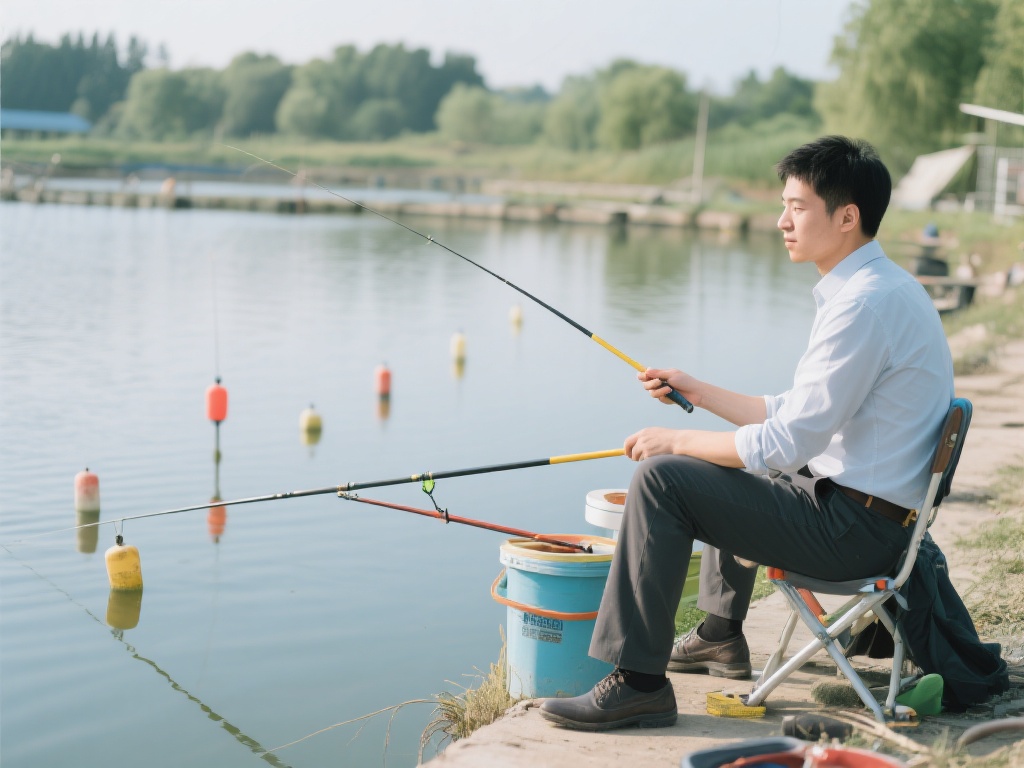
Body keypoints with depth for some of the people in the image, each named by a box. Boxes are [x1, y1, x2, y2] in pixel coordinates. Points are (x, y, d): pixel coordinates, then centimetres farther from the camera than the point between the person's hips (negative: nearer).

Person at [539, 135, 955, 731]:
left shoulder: (865, 303, -22)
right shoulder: (883, 287, 12)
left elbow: (789, 442, -24)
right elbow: (797, 417, 17)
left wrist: (676, 440, -12)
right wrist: (698, 392, 15)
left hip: (851, 526, -11)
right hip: (869, 516, 11)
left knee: (662, 477, -17)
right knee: (727, 465, 33)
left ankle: (638, 683, -13)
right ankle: (722, 636, 42)